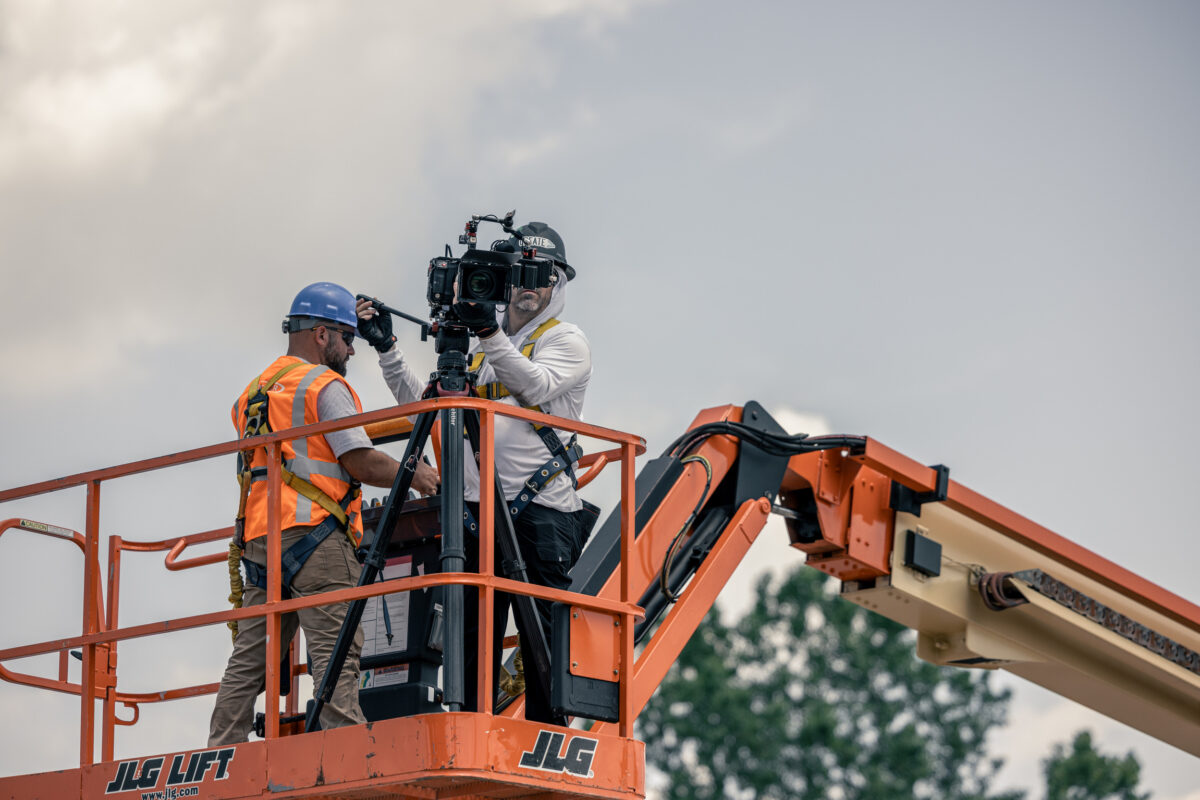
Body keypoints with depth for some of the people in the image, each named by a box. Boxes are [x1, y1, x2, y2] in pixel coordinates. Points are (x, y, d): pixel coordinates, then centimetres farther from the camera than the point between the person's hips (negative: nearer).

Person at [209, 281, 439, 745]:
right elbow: (363, 464, -8)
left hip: (258, 536, 8)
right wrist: (416, 476, 7)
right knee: (335, 653, -11)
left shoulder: (254, 391, 24)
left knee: (248, 662, 5)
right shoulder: (323, 384, -2)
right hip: (313, 533, -8)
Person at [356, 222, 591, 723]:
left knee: (544, 637, -7)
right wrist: (387, 348, 7)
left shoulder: (567, 341, 5)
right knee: (472, 637, 2)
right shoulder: (476, 350, 22)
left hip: (542, 511, -5)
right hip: (478, 508, 5)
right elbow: (422, 405, 19)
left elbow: (536, 385, -16)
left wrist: (490, 333, -30)